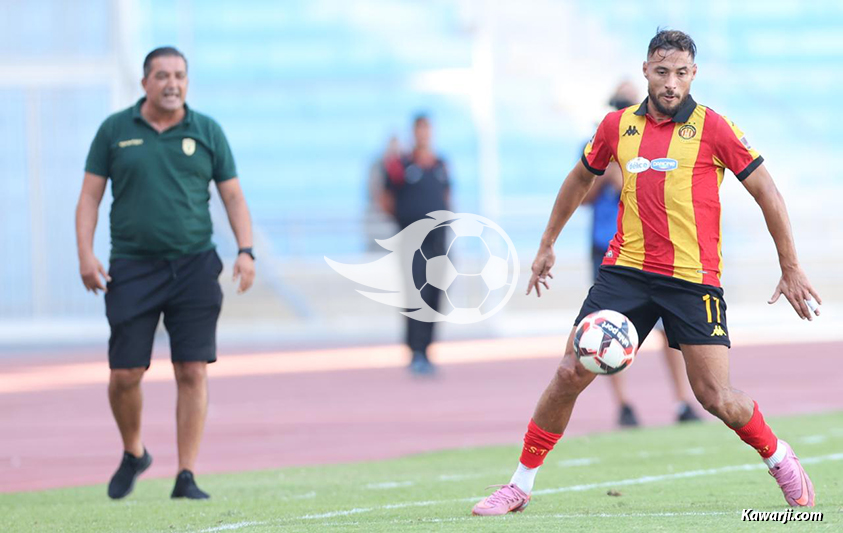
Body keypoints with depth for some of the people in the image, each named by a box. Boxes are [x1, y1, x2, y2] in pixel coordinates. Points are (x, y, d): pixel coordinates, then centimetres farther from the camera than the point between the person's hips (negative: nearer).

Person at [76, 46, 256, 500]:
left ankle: (186, 477, -1)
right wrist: (85, 254, -6)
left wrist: (246, 250, -4)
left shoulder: (207, 132, 7)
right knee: (125, 375, -3)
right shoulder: (114, 131, 5)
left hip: (194, 267, 0)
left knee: (193, 371, -6)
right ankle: (133, 454, 24)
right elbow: (90, 195, 6)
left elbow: (232, 196, 10)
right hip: (132, 269, 0)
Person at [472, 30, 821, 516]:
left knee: (715, 397, -7)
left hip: (694, 277, -3)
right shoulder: (618, 125, 6)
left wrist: (791, 268, 0)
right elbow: (581, 179, 25)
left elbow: (767, 191, 0)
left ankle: (778, 457, 21)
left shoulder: (712, 127, -4)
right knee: (571, 373, -6)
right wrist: (547, 245, 28)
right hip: (626, 270, 3)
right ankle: (521, 485, 5)